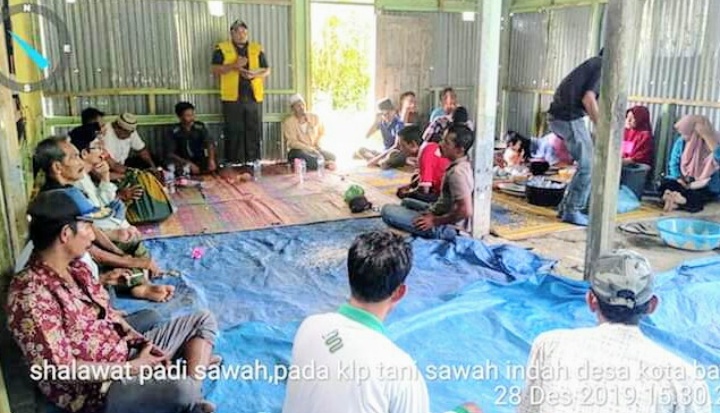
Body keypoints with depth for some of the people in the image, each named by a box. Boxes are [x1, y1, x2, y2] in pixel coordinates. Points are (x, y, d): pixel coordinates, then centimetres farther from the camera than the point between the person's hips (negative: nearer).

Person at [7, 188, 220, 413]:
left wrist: (137, 338, -2)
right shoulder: (30, 295, -24)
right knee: (182, 391, -35)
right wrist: (133, 368, -18)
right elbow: (61, 370, -25)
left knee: (203, 320, 9)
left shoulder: (75, 267, 4)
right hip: (96, 389, -9)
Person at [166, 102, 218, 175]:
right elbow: (169, 154, -9)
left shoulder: (200, 127, -3)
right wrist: (189, 164, -21)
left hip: (201, 162, 1)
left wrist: (211, 160, -33)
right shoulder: (174, 132, -7)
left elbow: (209, 144, -13)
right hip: (183, 165, -1)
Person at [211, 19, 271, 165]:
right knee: (234, 133, -2)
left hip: (254, 96, 2)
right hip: (232, 97, -2)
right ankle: (234, 164, 4)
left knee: (254, 132, 3)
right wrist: (233, 65, -16)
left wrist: (255, 74, -9)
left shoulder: (257, 49, 13)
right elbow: (215, 70, -2)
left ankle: (253, 163, 11)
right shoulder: (222, 49, 6)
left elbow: (267, 70, 12)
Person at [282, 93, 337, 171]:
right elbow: (291, 142, -12)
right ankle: (324, 164, -29)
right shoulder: (288, 122, -5)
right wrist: (309, 148, -21)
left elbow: (322, 133, 18)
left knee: (331, 156, -23)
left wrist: (318, 144, -4)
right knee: (299, 155, -40)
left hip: (315, 150, 3)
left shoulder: (315, 118, 7)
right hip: (299, 150, -3)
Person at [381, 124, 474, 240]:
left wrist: (435, 221, -22)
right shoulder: (461, 164, 3)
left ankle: (441, 232, -16)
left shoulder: (457, 172, -27)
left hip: (446, 225, -11)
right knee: (406, 202, 32)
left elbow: (466, 211, -31)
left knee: (387, 210, -15)